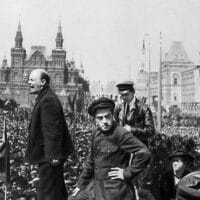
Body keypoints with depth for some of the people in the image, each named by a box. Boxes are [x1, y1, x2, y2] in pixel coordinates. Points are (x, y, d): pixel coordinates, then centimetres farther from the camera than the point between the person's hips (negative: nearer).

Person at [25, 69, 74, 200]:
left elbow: (53, 130, -25)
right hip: (48, 154, 10)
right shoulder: (45, 98, 14)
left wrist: (53, 155, -25)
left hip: (49, 156, -10)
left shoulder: (48, 100, -20)